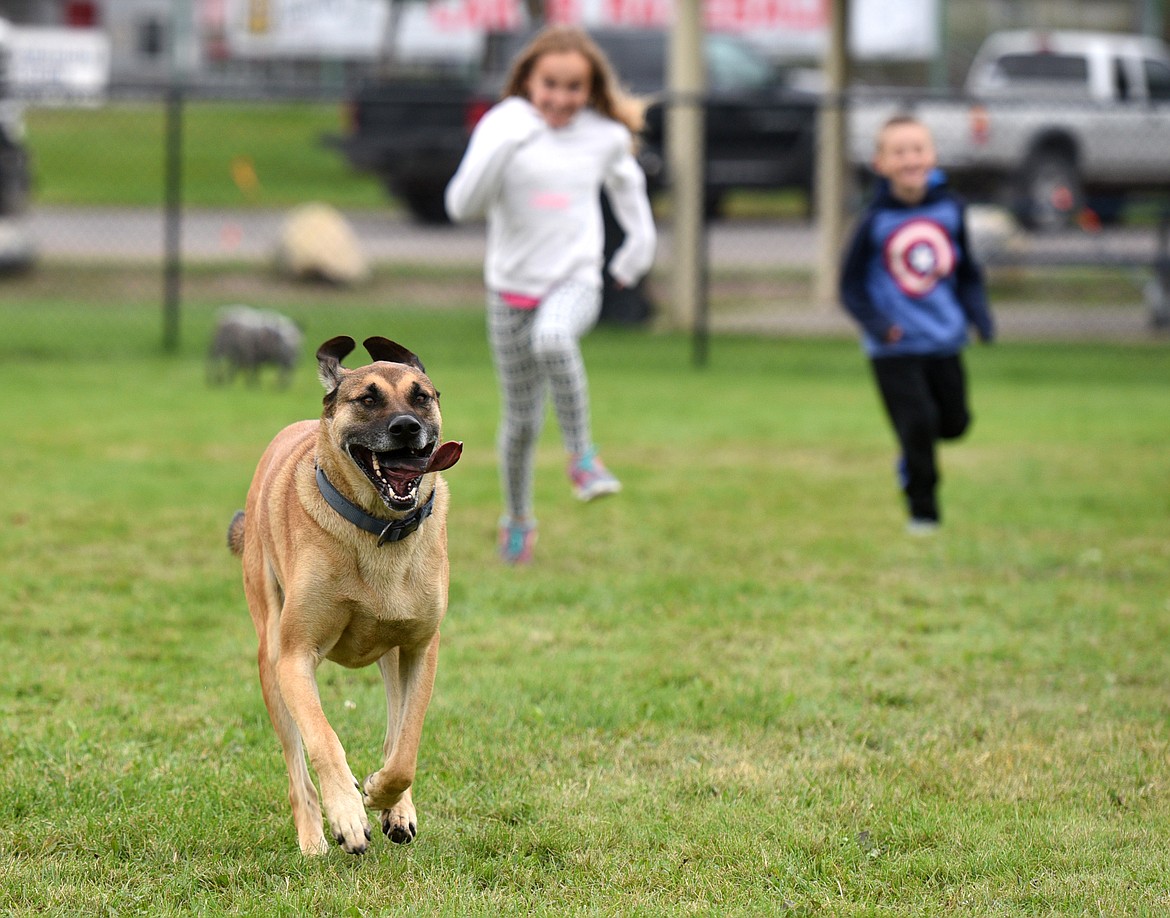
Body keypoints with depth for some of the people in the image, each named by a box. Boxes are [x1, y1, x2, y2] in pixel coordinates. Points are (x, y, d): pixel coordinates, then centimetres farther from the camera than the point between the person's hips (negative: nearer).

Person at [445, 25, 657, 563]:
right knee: (521, 421, 7)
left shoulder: (605, 135, -1)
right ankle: (517, 520, 31)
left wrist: (640, 239, 19)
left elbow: (625, 180, 23)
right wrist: (503, 147, -28)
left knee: (553, 338, -37)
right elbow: (463, 206, -18)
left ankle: (582, 456, -22)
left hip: (575, 282, -1)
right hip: (512, 289, 1)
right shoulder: (503, 126, -9)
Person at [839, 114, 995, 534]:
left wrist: (979, 313, -2)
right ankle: (923, 510, 7)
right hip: (895, 347, -4)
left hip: (945, 340, 4)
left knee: (953, 423, 10)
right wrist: (875, 323, -19)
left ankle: (911, 459, 42)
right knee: (918, 424, -10)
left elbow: (967, 271, 12)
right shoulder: (875, 220, -9)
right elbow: (851, 284, -5)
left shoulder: (949, 209, 0)